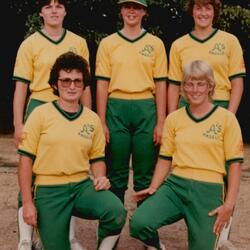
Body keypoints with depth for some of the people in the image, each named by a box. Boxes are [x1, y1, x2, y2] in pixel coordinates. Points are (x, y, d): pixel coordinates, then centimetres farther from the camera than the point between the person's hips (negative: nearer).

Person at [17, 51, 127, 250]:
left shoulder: (93, 119, 6)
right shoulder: (41, 114, -3)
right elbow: (26, 160, -3)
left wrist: (100, 178, -6)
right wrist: (27, 203, -6)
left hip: (82, 186, 2)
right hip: (49, 191, -2)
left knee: (116, 212, -26)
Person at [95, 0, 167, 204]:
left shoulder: (155, 43, 8)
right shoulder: (108, 43, 8)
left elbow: (161, 84, 5)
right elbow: (102, 84, 5)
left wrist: (160, 123, -1)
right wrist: (102, 122, -1)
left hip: (146, 110, 0)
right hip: (116, 110, 0)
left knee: (145, 174, 4)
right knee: (116, 173, 5)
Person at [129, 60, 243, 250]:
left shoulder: (226, 118, 0)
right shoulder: (173, 118, 10)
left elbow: (235, 164, 0)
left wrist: (229, 204, -6)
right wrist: (153, 188, 0)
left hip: (208, 191, -1)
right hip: (175, 185, 2)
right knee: (139, 223, -23)